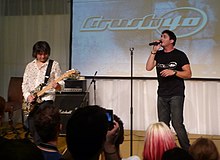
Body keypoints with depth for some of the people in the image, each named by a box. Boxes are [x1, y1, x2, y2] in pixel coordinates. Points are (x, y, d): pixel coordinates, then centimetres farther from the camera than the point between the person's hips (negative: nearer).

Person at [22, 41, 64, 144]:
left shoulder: (54, 65, 2)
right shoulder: (30, 66, 13)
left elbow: (61, 84, 1)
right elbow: (24, 84, 13)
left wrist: (56, 86, -22)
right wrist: (27, 96, -3)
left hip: (46, 98, -4)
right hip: (31, 101, 4)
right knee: (32, 129, 4)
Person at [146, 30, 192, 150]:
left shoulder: (179, 55, -1)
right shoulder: (158, 54, 13)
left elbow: (188, 74, -5)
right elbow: (148, 67, -1)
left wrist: (173, 72, -19)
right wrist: (154, 51, -5)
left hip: (176, 94, -5)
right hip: (162, 94, 5)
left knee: (177, 123, -13)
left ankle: (187, 150, -7)